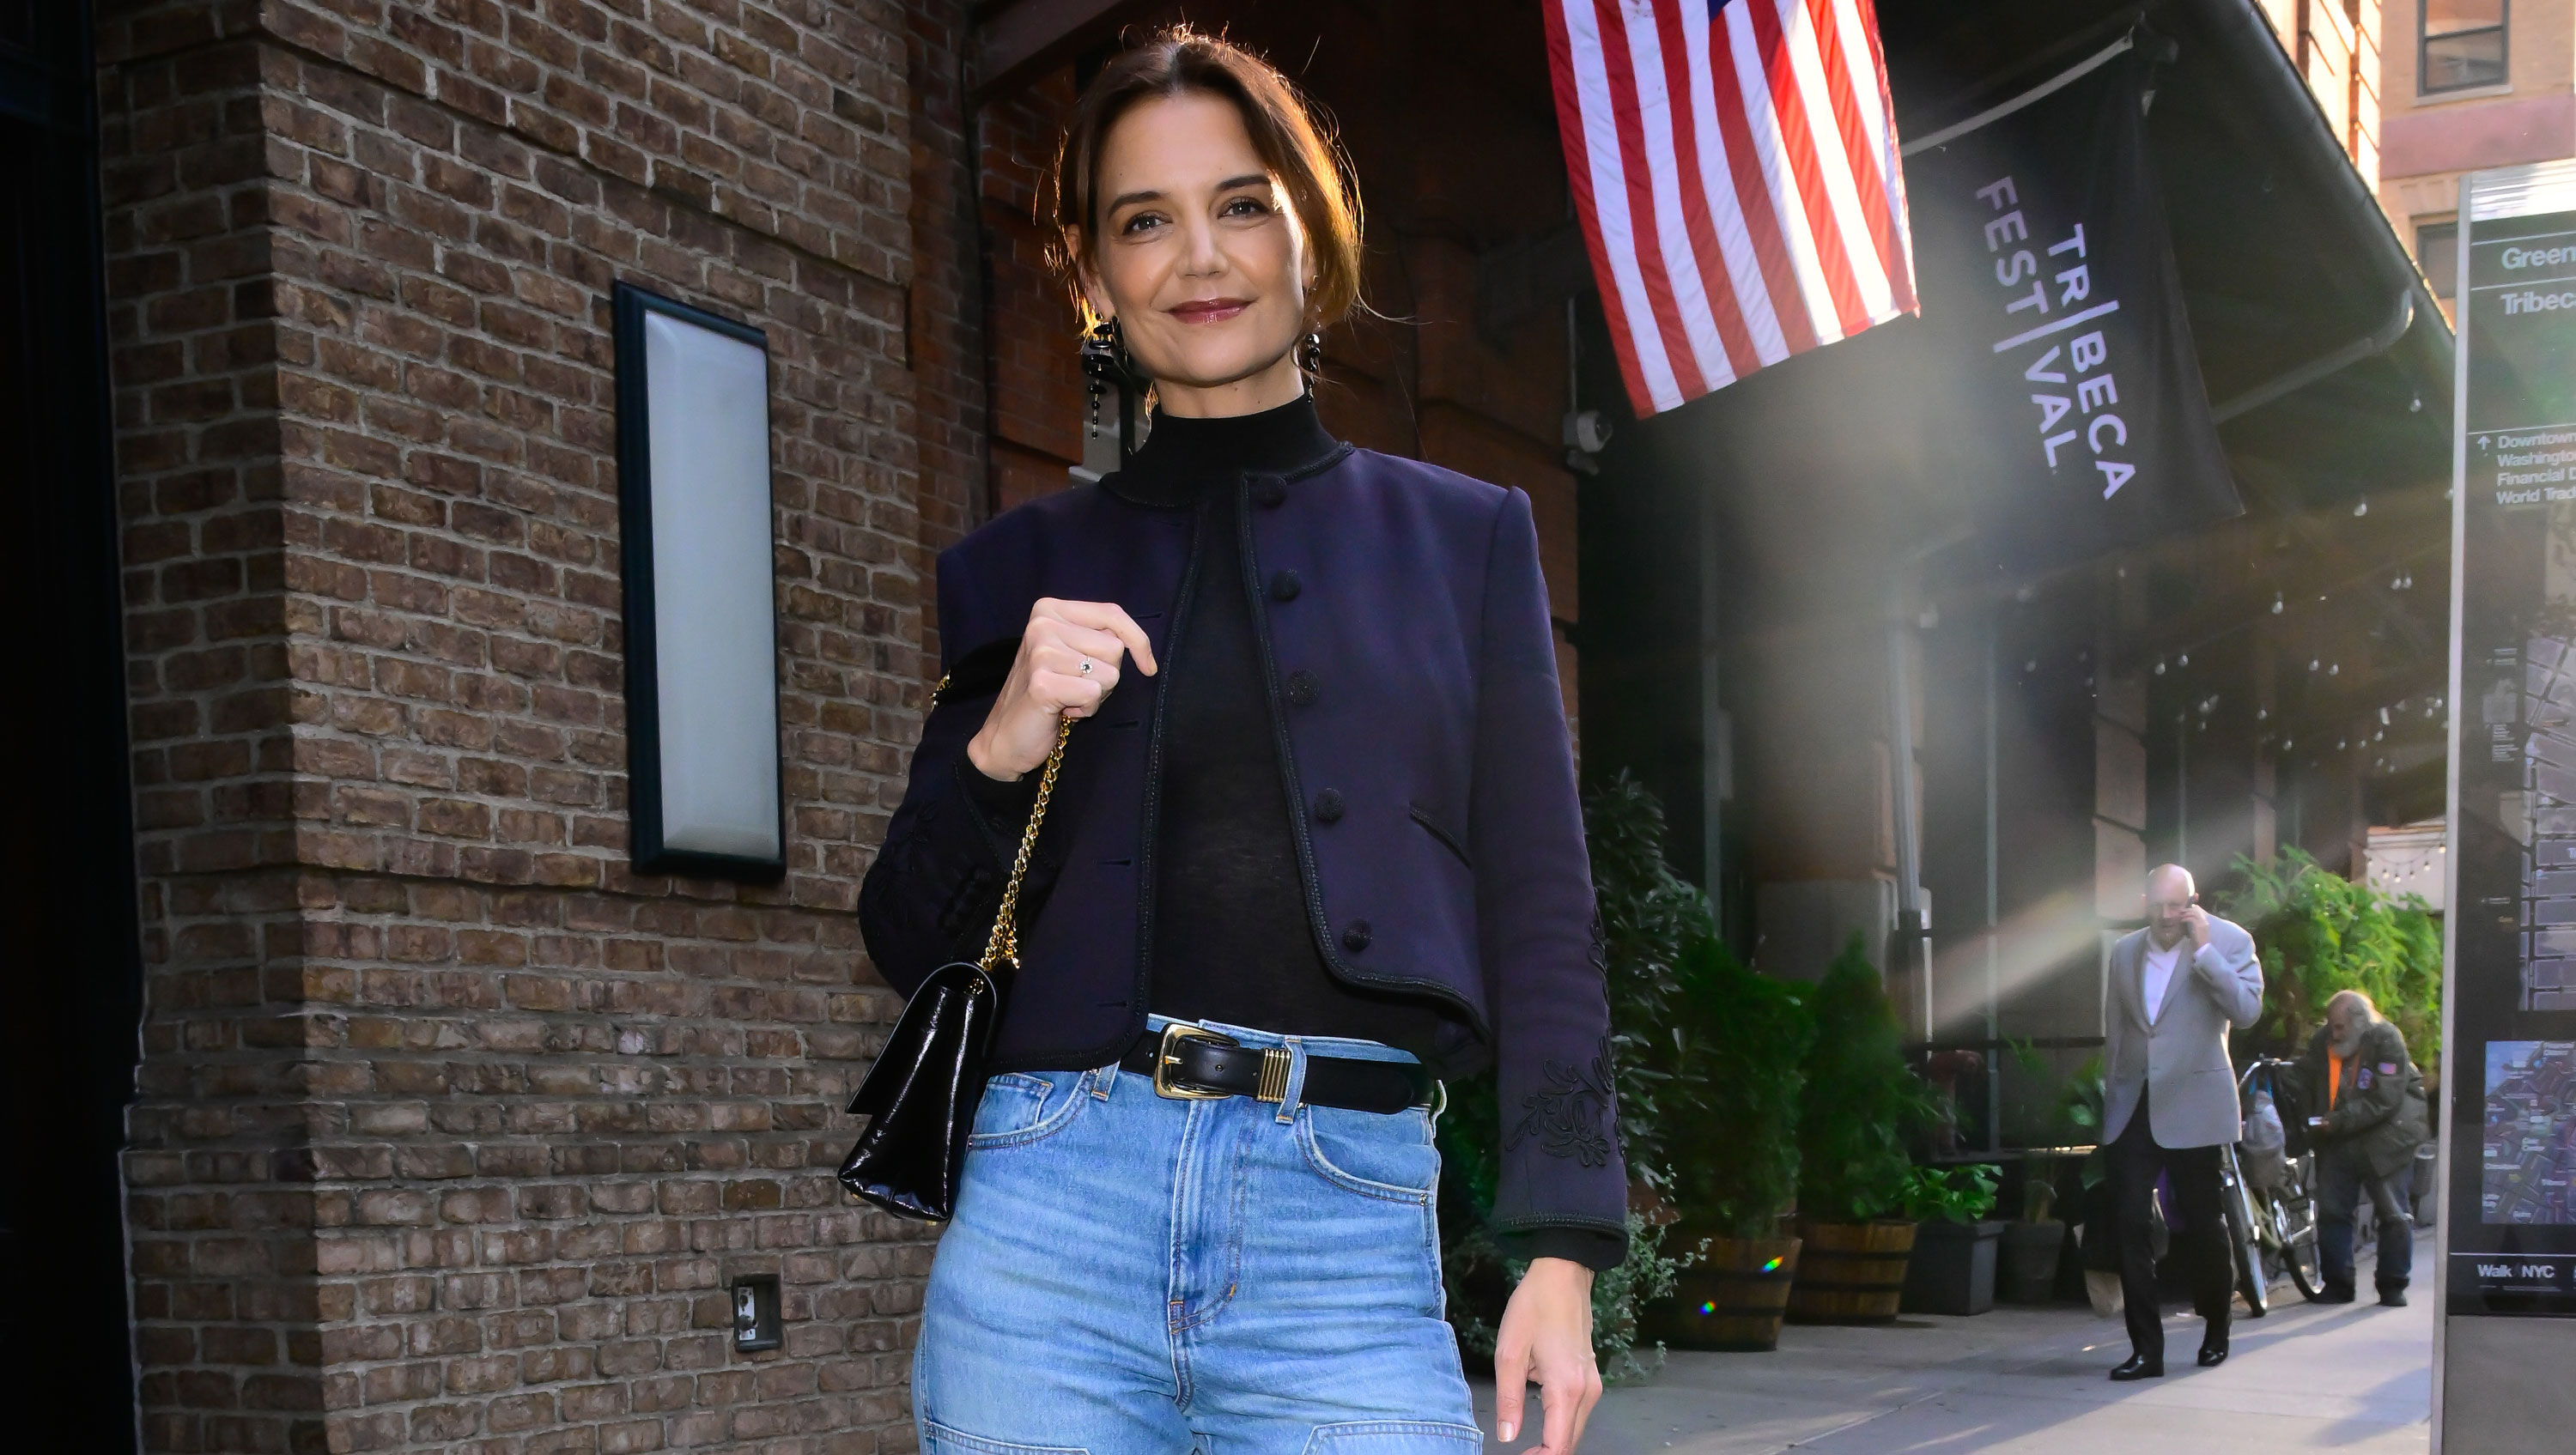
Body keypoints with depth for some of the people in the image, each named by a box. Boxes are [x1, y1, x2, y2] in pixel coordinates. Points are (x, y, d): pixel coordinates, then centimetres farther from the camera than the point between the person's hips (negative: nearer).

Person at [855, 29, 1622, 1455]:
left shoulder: (1461, 537, 10)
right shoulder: (1022, 571, 11)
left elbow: (1539, 911, 7)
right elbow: (908, 944, 11)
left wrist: (1563, 1251, -2)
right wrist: (997, 751, -8)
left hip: (1350, 1226, -1)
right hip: (1051, 1214, 1)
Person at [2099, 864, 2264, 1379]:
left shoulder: (2228, 941, -2)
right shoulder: (2125, 951, 12)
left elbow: (2247, 1009, -17)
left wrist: (2203, 949, -19)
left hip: (2192, 1105, -3)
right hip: (2133, 1106, 3)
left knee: (2203, 1225, 7)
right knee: (2130, 1225, -5)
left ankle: (2216, 1332, 30)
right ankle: (2146, 1350, -2)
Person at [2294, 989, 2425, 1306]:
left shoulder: (2387, 1041, -14)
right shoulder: (2321, 1042, 2)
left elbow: (2384, 1100, -21)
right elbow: (2304, 1084, 7)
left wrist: (2340, 1121, -25)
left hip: (2384, 1139, -5)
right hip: (2337, 1140, 5)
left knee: (2393, 1214, -1)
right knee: (2331, 1211, 3)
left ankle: (2393, 1287, 8)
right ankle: (2337, 1285, 11)